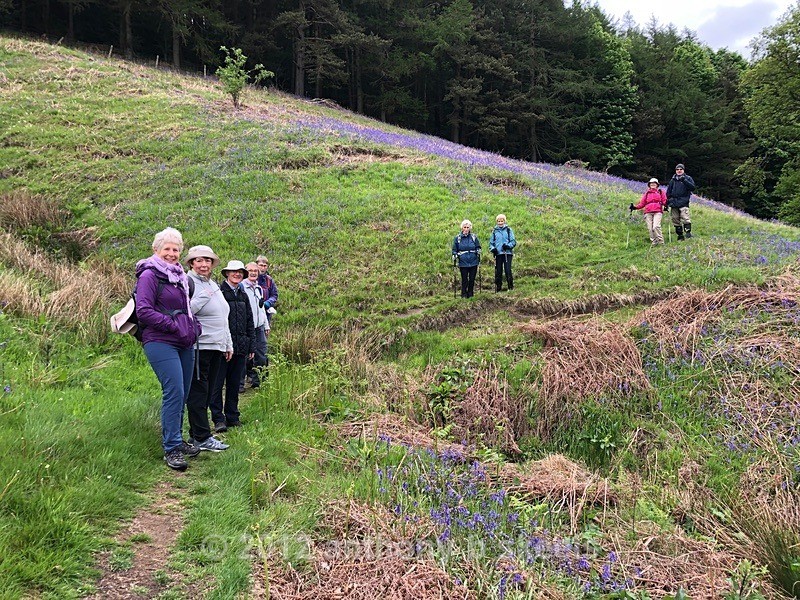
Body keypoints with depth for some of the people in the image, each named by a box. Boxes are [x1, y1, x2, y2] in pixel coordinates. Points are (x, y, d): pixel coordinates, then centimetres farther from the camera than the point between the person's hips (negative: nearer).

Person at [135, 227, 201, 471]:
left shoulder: (180, 276, 18)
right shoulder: (149, 275, -6)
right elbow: (144, 311, -14)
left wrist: (194, 326, 13)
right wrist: (174, 326, -14)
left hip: (185, 344, 8)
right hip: (160, 343, -8)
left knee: (182, 394, 12)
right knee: (174, 392, -14)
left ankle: (176, 440, 25)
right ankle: (171, 449, -8)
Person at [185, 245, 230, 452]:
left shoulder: (213, 285, 20)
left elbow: (223, 318, 25)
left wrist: (228, 344, 24)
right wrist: (203, 297, -24)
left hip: (217, 347, 9)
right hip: (199, 347, -9)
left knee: (207, 393, 11)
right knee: (198, 392, -4)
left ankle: (195, 434, 20)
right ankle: (202, 438, -1)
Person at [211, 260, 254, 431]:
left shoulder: (243, 295, 16)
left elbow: (249, 322, 19)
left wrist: (251, 346, 15)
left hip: (241, 347, 6)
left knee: (234, 384, 12)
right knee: (217, 384, -2)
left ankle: (232, 417, 21)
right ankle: (218, 419, 5)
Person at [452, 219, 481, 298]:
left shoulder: (474, 237, 4)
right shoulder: (457, 238, 2)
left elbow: (478, 248, 13)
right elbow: (454, 250, 8)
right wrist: (454, 261, 0)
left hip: (473, 262, 1)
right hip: (463, 263, -1)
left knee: (472, 279, 6)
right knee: (464, 279, 0)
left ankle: (470, 294, 19)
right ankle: (464, 294, 12)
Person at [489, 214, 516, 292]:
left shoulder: (508, 230, 5)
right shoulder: (494, 231, 12)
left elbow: (513, 241, 2)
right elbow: (491, 242, 16)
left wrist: (508, 246, -16)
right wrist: (492, 248, -4)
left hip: (507, 253, -2)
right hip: (498, 253, 2)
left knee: (508, 270, -9)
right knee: (498, 271, 3)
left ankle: (511, 287, -1)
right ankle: (498, 288, 10)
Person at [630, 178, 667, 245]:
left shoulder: (660, 192, 15)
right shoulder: (647, 193, 20)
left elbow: (664, 201, 8)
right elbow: (642, 203, 16)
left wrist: (666, 204, -14)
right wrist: (635, 207, 2)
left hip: (657, 212, -3)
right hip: (648, 212, 3)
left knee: (656, 226, -20)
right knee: (650, 228, -2)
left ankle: (660, 241, -8)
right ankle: (654, 242, 8)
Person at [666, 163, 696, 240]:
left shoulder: (688, 178, 8)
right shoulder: (673, 180, 17)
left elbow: (693, 187, -6)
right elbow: (668, 192, 21)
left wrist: (684, 181, -16)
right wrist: (667, 202, 15)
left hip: (683, 203, -4)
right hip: (673, 203, 4)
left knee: (685, 218, -20)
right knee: (675, 219, 3)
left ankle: (688, 232, -19)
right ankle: (680, 235, 10)